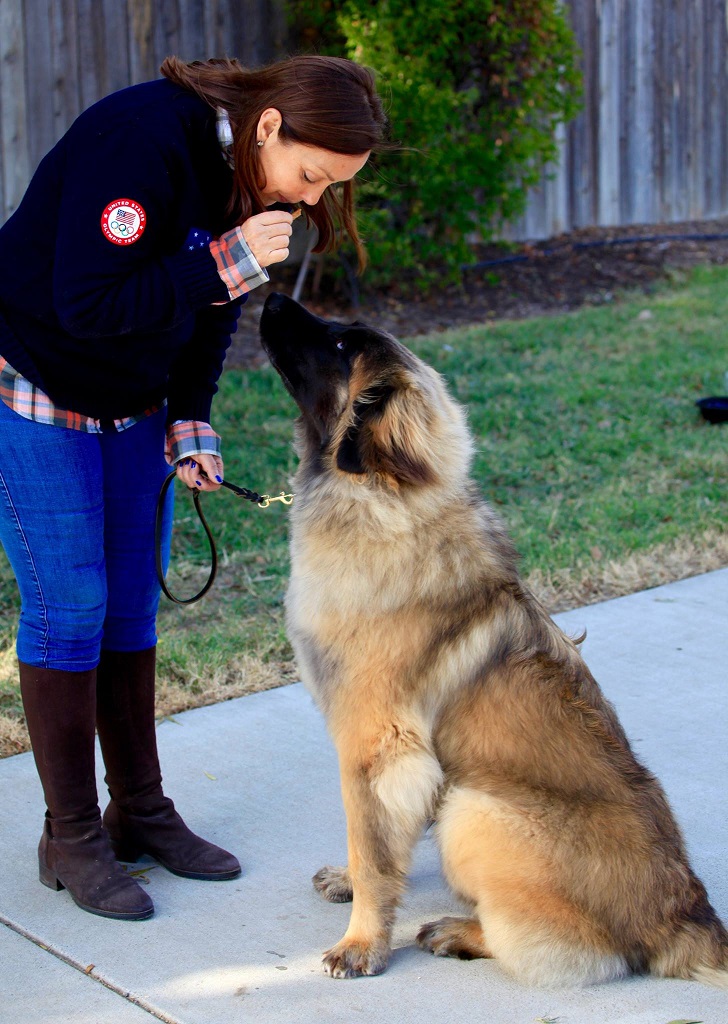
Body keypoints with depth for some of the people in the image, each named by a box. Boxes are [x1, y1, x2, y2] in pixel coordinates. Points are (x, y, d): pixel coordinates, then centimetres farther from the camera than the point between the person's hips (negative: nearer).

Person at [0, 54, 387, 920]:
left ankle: (140, 811, 21)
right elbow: (87, 305, -30)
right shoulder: (142, 141, -29)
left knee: (133, 608, 9)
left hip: (135, 406, 7)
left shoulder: (259, 181, -3)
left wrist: (189, 423, -4)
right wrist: (223, 265, -33)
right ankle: (71, 837, 8)